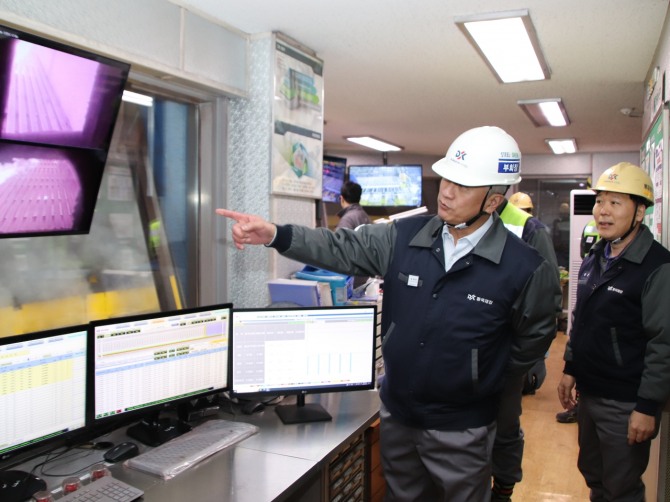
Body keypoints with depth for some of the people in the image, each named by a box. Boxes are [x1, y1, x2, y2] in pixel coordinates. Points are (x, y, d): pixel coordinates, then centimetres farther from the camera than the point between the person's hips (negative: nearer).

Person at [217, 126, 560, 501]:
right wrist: (275, 235, -19)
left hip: (460, 429, -3)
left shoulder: (523, 267, -15)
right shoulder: (405, 237, -7)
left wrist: (488, 382, 0)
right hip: (396, 414, 4)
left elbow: (535, 337, -1)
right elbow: (342, 249, -7)